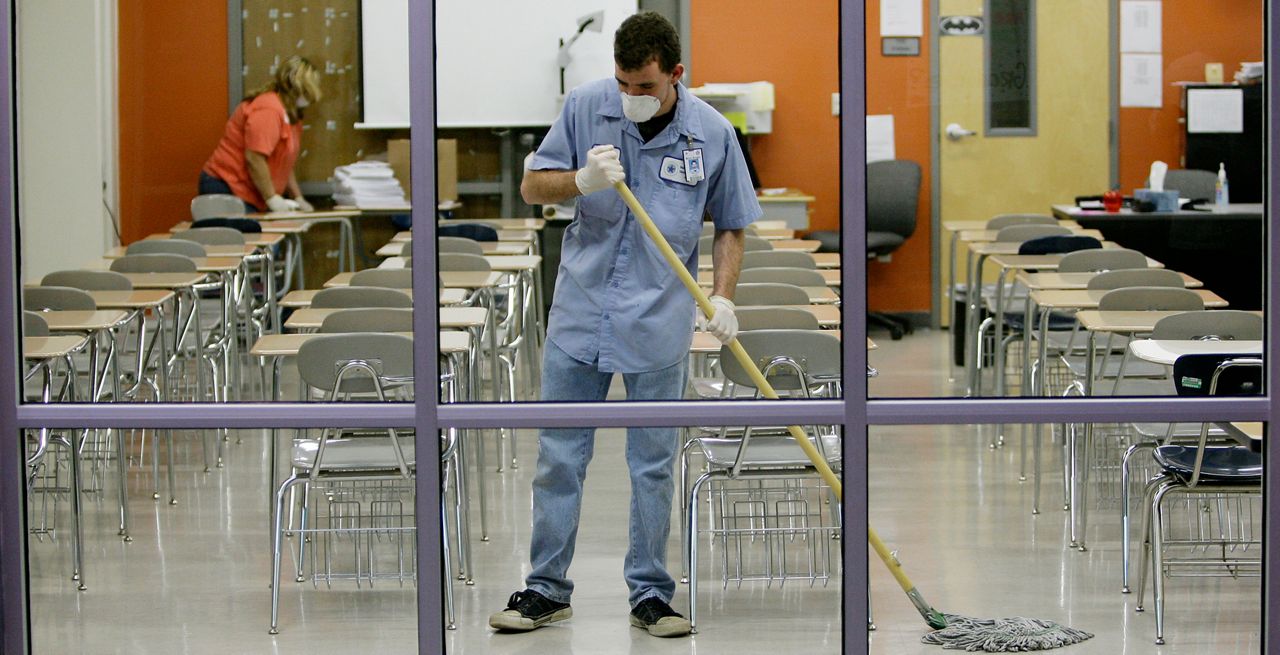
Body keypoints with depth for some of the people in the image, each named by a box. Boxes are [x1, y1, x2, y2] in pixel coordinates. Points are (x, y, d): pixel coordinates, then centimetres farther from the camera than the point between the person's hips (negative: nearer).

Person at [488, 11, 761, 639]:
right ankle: (546, 590, 14)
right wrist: (582, 181, -19)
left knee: (653, 466, 6)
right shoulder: (585, 105, -4)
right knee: (558, 456, 4)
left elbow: (730, 228, 4)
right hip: (580, 313, 1)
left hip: (658, 323, -1)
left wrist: (722, 298, -10)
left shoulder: (712, 133, -6)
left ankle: (650, 595, 17)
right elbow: (532, 186, 2)